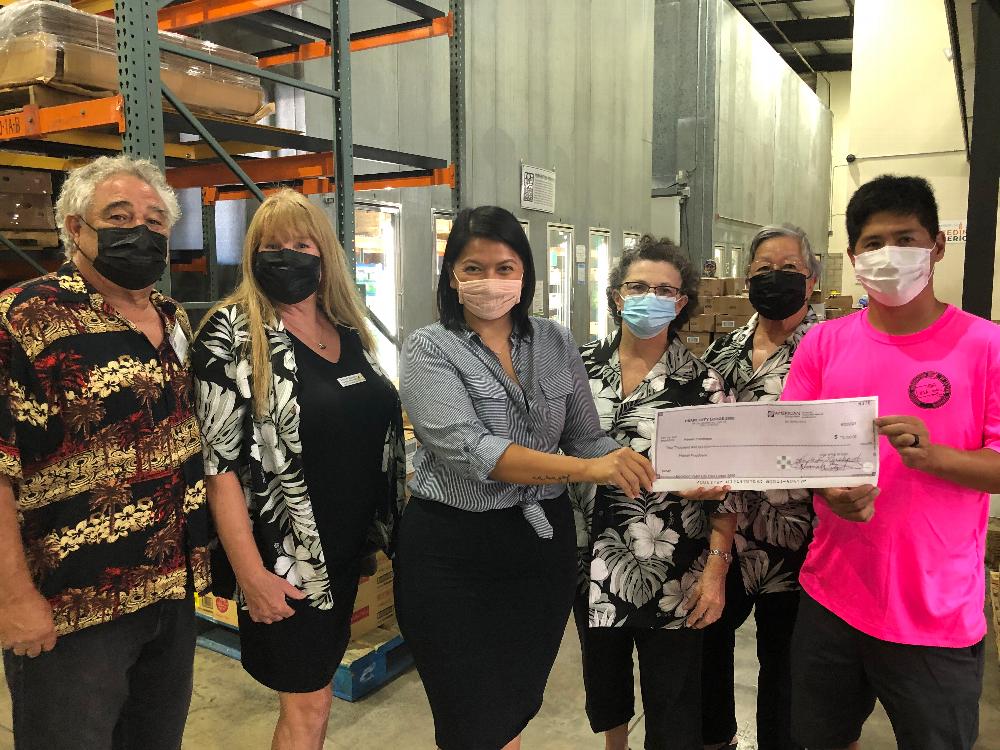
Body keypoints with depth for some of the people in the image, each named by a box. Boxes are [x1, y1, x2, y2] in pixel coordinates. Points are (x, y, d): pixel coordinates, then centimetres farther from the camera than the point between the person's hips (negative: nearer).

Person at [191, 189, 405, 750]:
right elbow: (219, 461, -16)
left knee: (315, 686, 21)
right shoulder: (233, 335, -13)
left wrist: (387, 524, 12)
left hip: (349, 547, 6)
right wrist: (250, 572, -19)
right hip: (284, 556, -6)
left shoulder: (351, 332, 5)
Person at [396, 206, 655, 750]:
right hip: (454, 550, -4)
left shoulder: (555, 343, 3)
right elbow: (468, 448, -23)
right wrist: (584, 469, -32)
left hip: (543, 542, 4)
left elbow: (587, 437, 5)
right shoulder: (429, 351, -9)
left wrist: (648, 477, -14)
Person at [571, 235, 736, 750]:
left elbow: (724, 483, -6)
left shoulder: (701, 381, -7)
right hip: (593, 565, 3)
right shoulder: (582, 366, 0)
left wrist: (716, 567, -12)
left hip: (672, 574, -3)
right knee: (602, 678, 23)